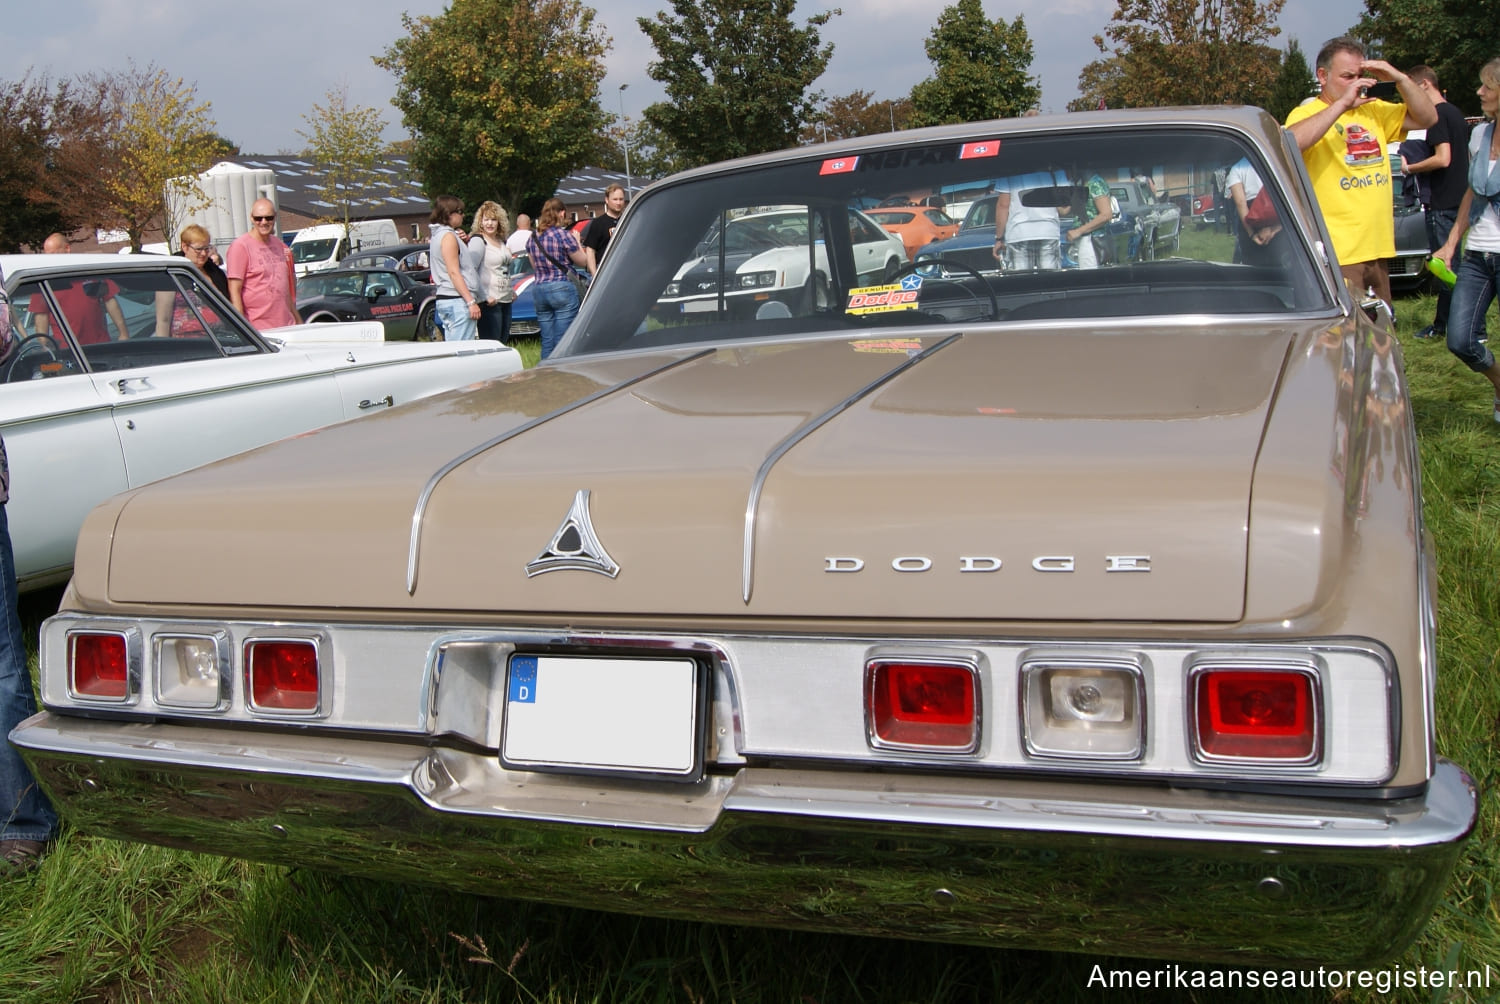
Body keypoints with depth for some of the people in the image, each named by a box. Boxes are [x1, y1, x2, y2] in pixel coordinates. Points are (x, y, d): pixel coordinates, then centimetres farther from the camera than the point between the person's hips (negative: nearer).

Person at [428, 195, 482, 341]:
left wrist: (463, 242, 12)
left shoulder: (438, 235, 19)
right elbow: (454, 272, -17)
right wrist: (471, 302, -20)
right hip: (458, 301, -10)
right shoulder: (449, 236, -10)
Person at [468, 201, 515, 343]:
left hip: (505, 300, 8)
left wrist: (511, 290, 17)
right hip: (489, 303, -8)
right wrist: (485, 297, -23)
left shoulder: (501, 241, 17)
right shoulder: (477, 241, -9)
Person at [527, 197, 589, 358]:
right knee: (562, 341, -4)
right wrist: (576, 241, 14)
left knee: (546, 342, 9)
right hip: (562, 288, -6)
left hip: (538, 289, 6)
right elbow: (582, 261, 1)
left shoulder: (534, 237, 8)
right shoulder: (564, 234, -9)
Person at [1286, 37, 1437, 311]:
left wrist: (1400, 78, 1)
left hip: (1378, 250, 7)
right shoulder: (1306, 113, -5)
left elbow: (1427, 118, 14)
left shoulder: (1373, 111, 17)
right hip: (1337, 256, -7)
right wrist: (1342, 104, -25)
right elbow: (1291, 143, -28)